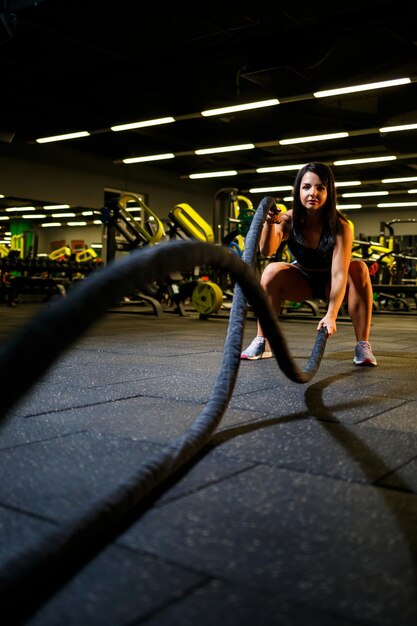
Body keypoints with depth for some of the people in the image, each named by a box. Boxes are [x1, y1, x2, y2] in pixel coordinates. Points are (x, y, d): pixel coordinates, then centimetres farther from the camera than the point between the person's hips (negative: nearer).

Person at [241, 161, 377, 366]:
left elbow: (339, 273, -37)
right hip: (302, 281, 2)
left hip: (331, 284, -1)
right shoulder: (288, 220, -21)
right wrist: (270, 223, -57)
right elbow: (267, 250, -38)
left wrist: (331, 314, -48)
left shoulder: (340, 227, -28)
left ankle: (363, 345, -26)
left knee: (359, 268, -32)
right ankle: (262, 343, -18)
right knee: (272, 271, -29)